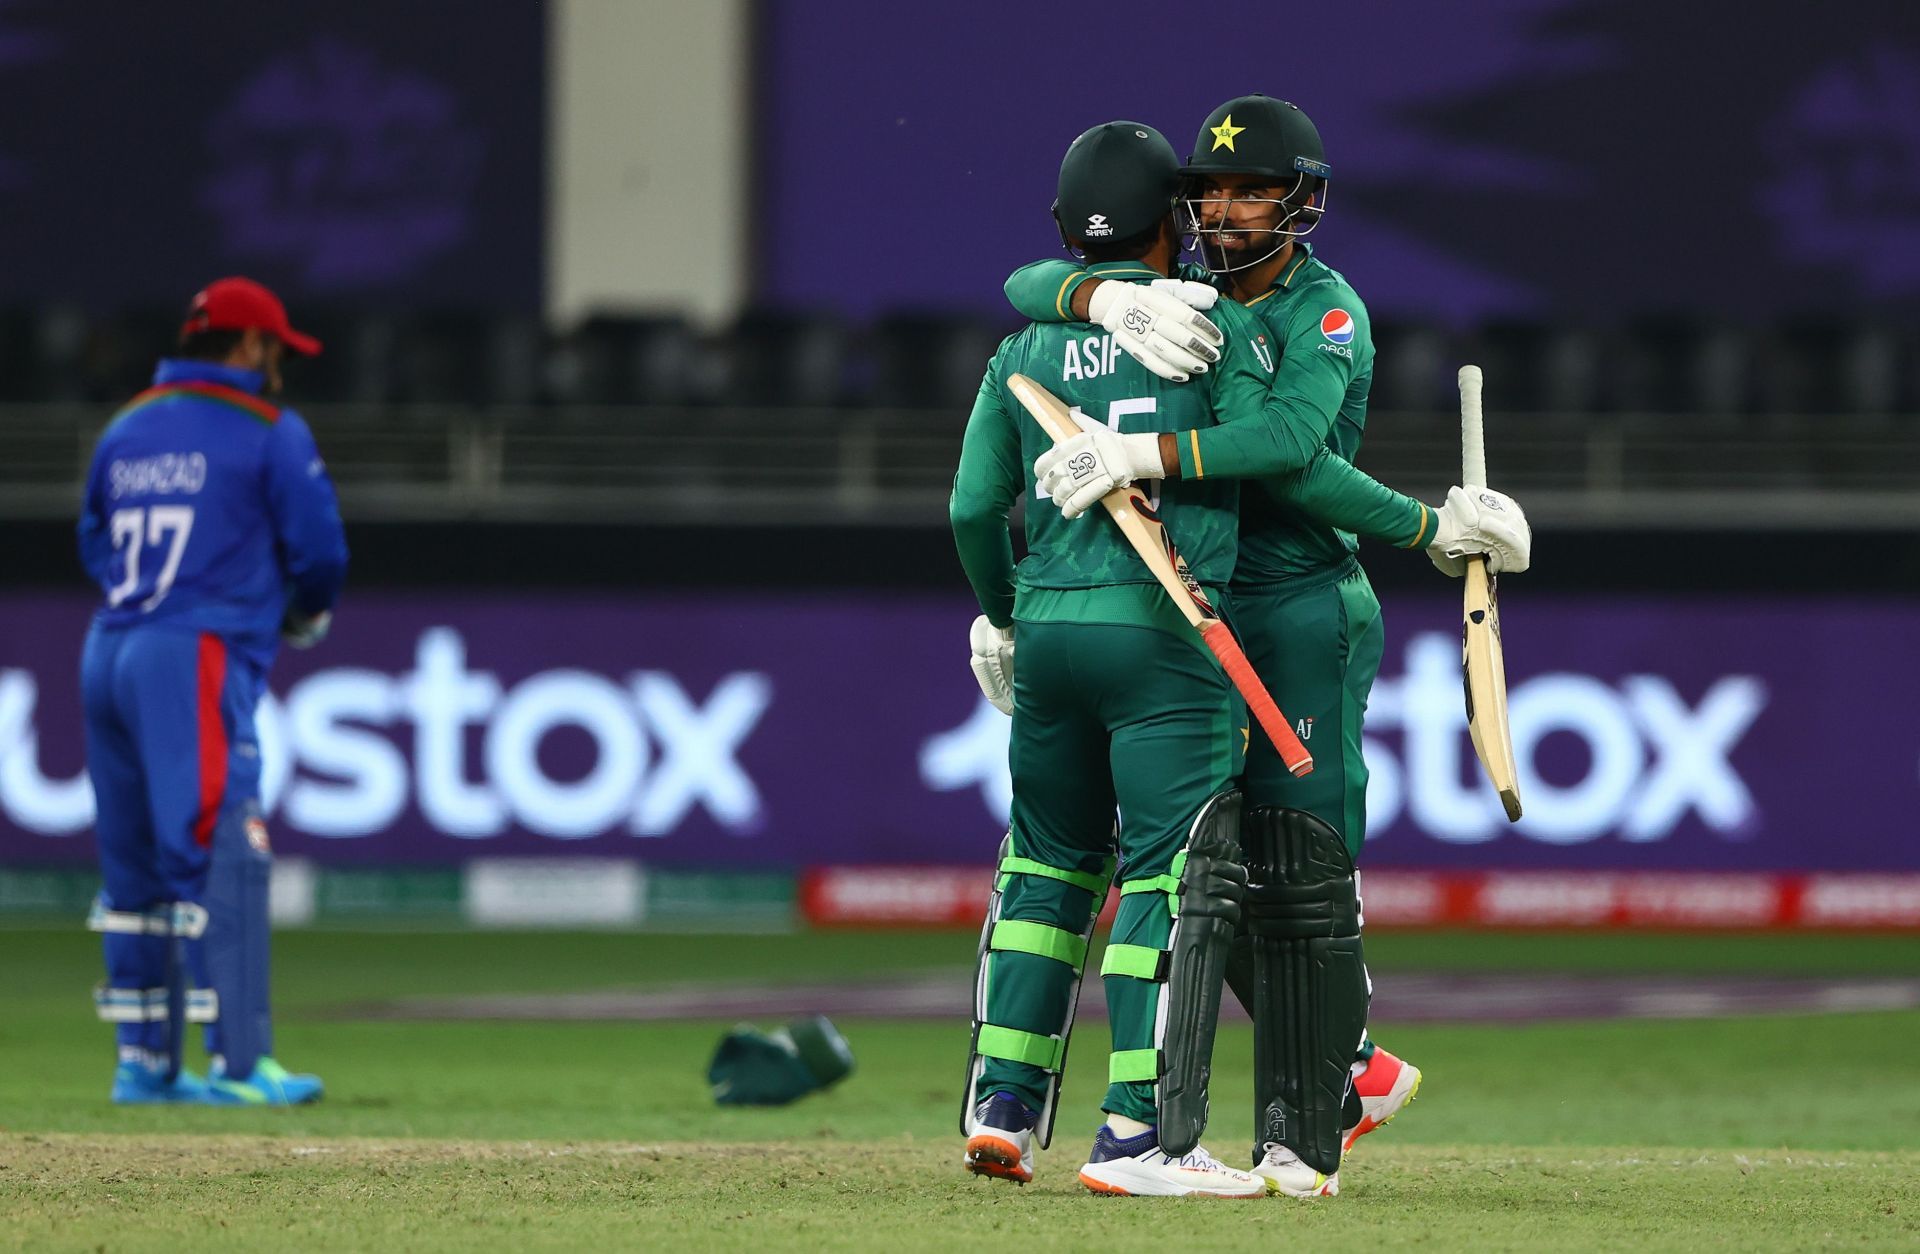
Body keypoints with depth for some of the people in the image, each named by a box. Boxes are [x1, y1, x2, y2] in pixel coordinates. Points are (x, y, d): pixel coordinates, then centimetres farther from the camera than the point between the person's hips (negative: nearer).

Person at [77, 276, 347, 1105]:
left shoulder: (125, 429, 16)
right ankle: (237, 1063, -15)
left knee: (134, 868, 12)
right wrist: (306, 617, 16)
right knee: (220, 858, -10)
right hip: (199, 662, -7)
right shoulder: (269, 431, -2)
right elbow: (317, 548, -3)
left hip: (107, 655, 7)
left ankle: (144, 1061, 14)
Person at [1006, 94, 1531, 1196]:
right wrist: (1111, 300, -22)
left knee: (1306, 882, -6)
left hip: (1308, 616, -7)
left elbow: (1293, 434, -30)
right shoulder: (1188, 297, 10)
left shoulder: (1326, 312, -11)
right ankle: (1357, 1070, 24)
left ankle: (1305, 1142, -3)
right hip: (1202, 615, 7)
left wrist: (1142, 455, -37)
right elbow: (1032, 285, 1)